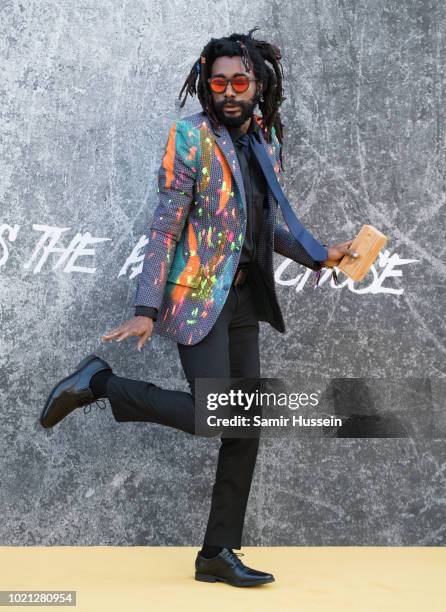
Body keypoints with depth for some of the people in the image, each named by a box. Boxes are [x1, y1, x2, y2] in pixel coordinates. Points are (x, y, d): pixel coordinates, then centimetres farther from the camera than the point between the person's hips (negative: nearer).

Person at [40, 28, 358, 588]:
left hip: (245, 299, 7)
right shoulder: (190, 136, -8)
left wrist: (321, 255, 12)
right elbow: (164, 226, -13)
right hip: (199, 294, -7)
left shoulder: (267, 143, 12)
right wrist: (146, 309, -18)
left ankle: (219, 554, 13)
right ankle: (99, 383, 3)